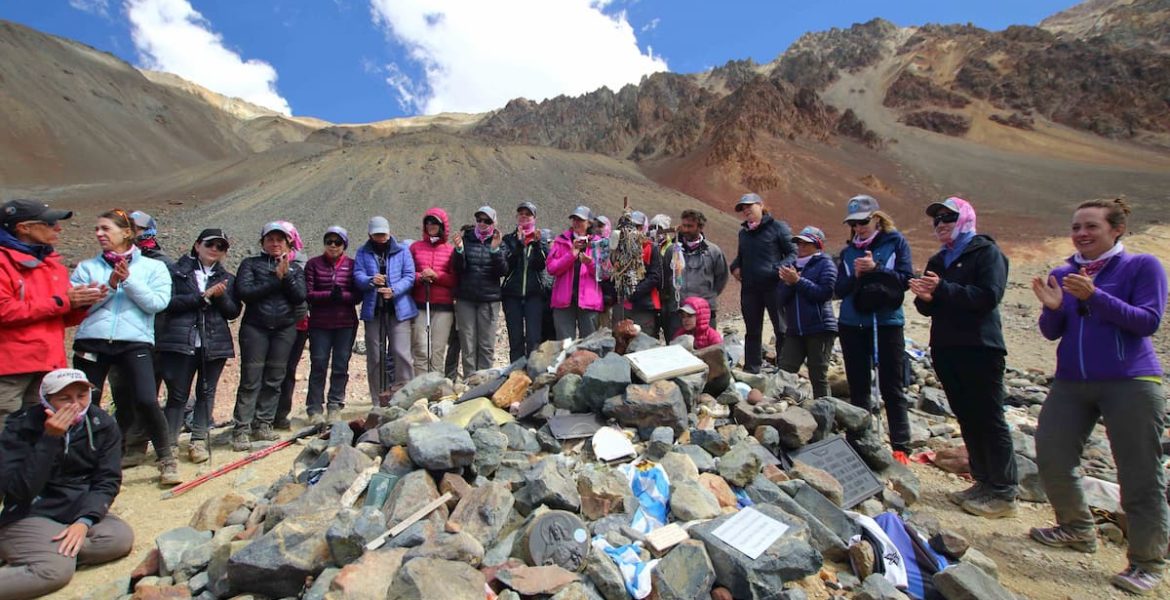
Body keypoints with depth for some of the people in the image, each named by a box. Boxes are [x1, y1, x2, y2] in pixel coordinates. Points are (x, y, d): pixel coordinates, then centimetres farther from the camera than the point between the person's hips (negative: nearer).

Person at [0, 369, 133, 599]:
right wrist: (49, 440, -28)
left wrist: (85, 521, -21)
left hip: (81, 513, 4)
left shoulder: (103, 426, -3)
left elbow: (108, 480, -5)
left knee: (122, 537, -25)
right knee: (56, 569, -32)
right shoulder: (21, 427, -10)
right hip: (30, 516, -4)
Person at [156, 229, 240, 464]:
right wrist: (203, 296, -14)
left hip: (215, 344, 3)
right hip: (181, 342, -3)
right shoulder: (177, 271, 6)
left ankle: (198, 440, 16)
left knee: (206, 392, 7)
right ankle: (169, 442, 9)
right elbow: (169, 302, -8)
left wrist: (221, 296, -12)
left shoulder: (227, 279, 14)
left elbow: (234, 312, 6)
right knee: (178, 394, 1)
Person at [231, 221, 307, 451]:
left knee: (274, 379, 5)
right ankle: (241, 429, -1)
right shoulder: (251, 264, 7)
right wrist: (276, 280, -10)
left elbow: (300, 296, -1)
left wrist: (286, 276, -12)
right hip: (255, 327, -3)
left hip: (285, 328, 3)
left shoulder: (295, 268, 14)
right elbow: (244, 292, -9)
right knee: (251, 380, -5)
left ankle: (263, 424, 14)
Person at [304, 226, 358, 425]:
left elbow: (358, 295, 1)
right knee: (318, 365, 0)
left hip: (346, 324, 1)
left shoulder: (352, 265, 6)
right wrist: (329, 295, -17)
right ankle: (315, 409, 9)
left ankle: (335, 406, 16)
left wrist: (342, 295, -17)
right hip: (319, 324, -1)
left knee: (341, 365, 5)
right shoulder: (313, 264, 5)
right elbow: (308, 293, -3)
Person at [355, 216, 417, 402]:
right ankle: (379, 400, 16)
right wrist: (371, 280, -22)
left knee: (401, 352, -9)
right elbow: (357, 276, 0)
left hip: (398, 309, -2)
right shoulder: (363, 253, 11)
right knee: (374, 356, 6)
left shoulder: (402, 251, 7)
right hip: (373, 310, 2)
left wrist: (394, 290, -18)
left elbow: (409, 276, -1)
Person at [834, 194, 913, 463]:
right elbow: (839, 290, 5)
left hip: (887, 323, -3)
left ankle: (901, 448, 6)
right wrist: (855, 276, -13)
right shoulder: (848, 251, 10)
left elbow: (906, 279, -7)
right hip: (852, 325, 4)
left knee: (891, 388, -1)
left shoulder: (895, 242, 1)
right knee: (858, 387, 10)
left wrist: (875, 269, -17)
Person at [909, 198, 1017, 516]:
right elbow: (930, 308, 16)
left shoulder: (986, 252, -2)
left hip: (980, 349, -7)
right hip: (946, 348, 7)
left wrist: (943, 289, -23)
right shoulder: (937, 260, 19)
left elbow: (989, 297, -17)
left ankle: (1004, 493, 5)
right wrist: (925, 298, -6)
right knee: (967, 418, 11)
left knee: (989, 418, -3)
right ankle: (984, 482, 20)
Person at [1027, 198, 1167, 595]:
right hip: (1070, 383, 5)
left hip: (1130, 383, -4)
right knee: (1051, 458, 4)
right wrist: (1052, 307, -14)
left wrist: (1094, 296, -22)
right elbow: (1052, 332, 7)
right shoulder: (1063, 274, 9)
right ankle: (1078, 528, 27)